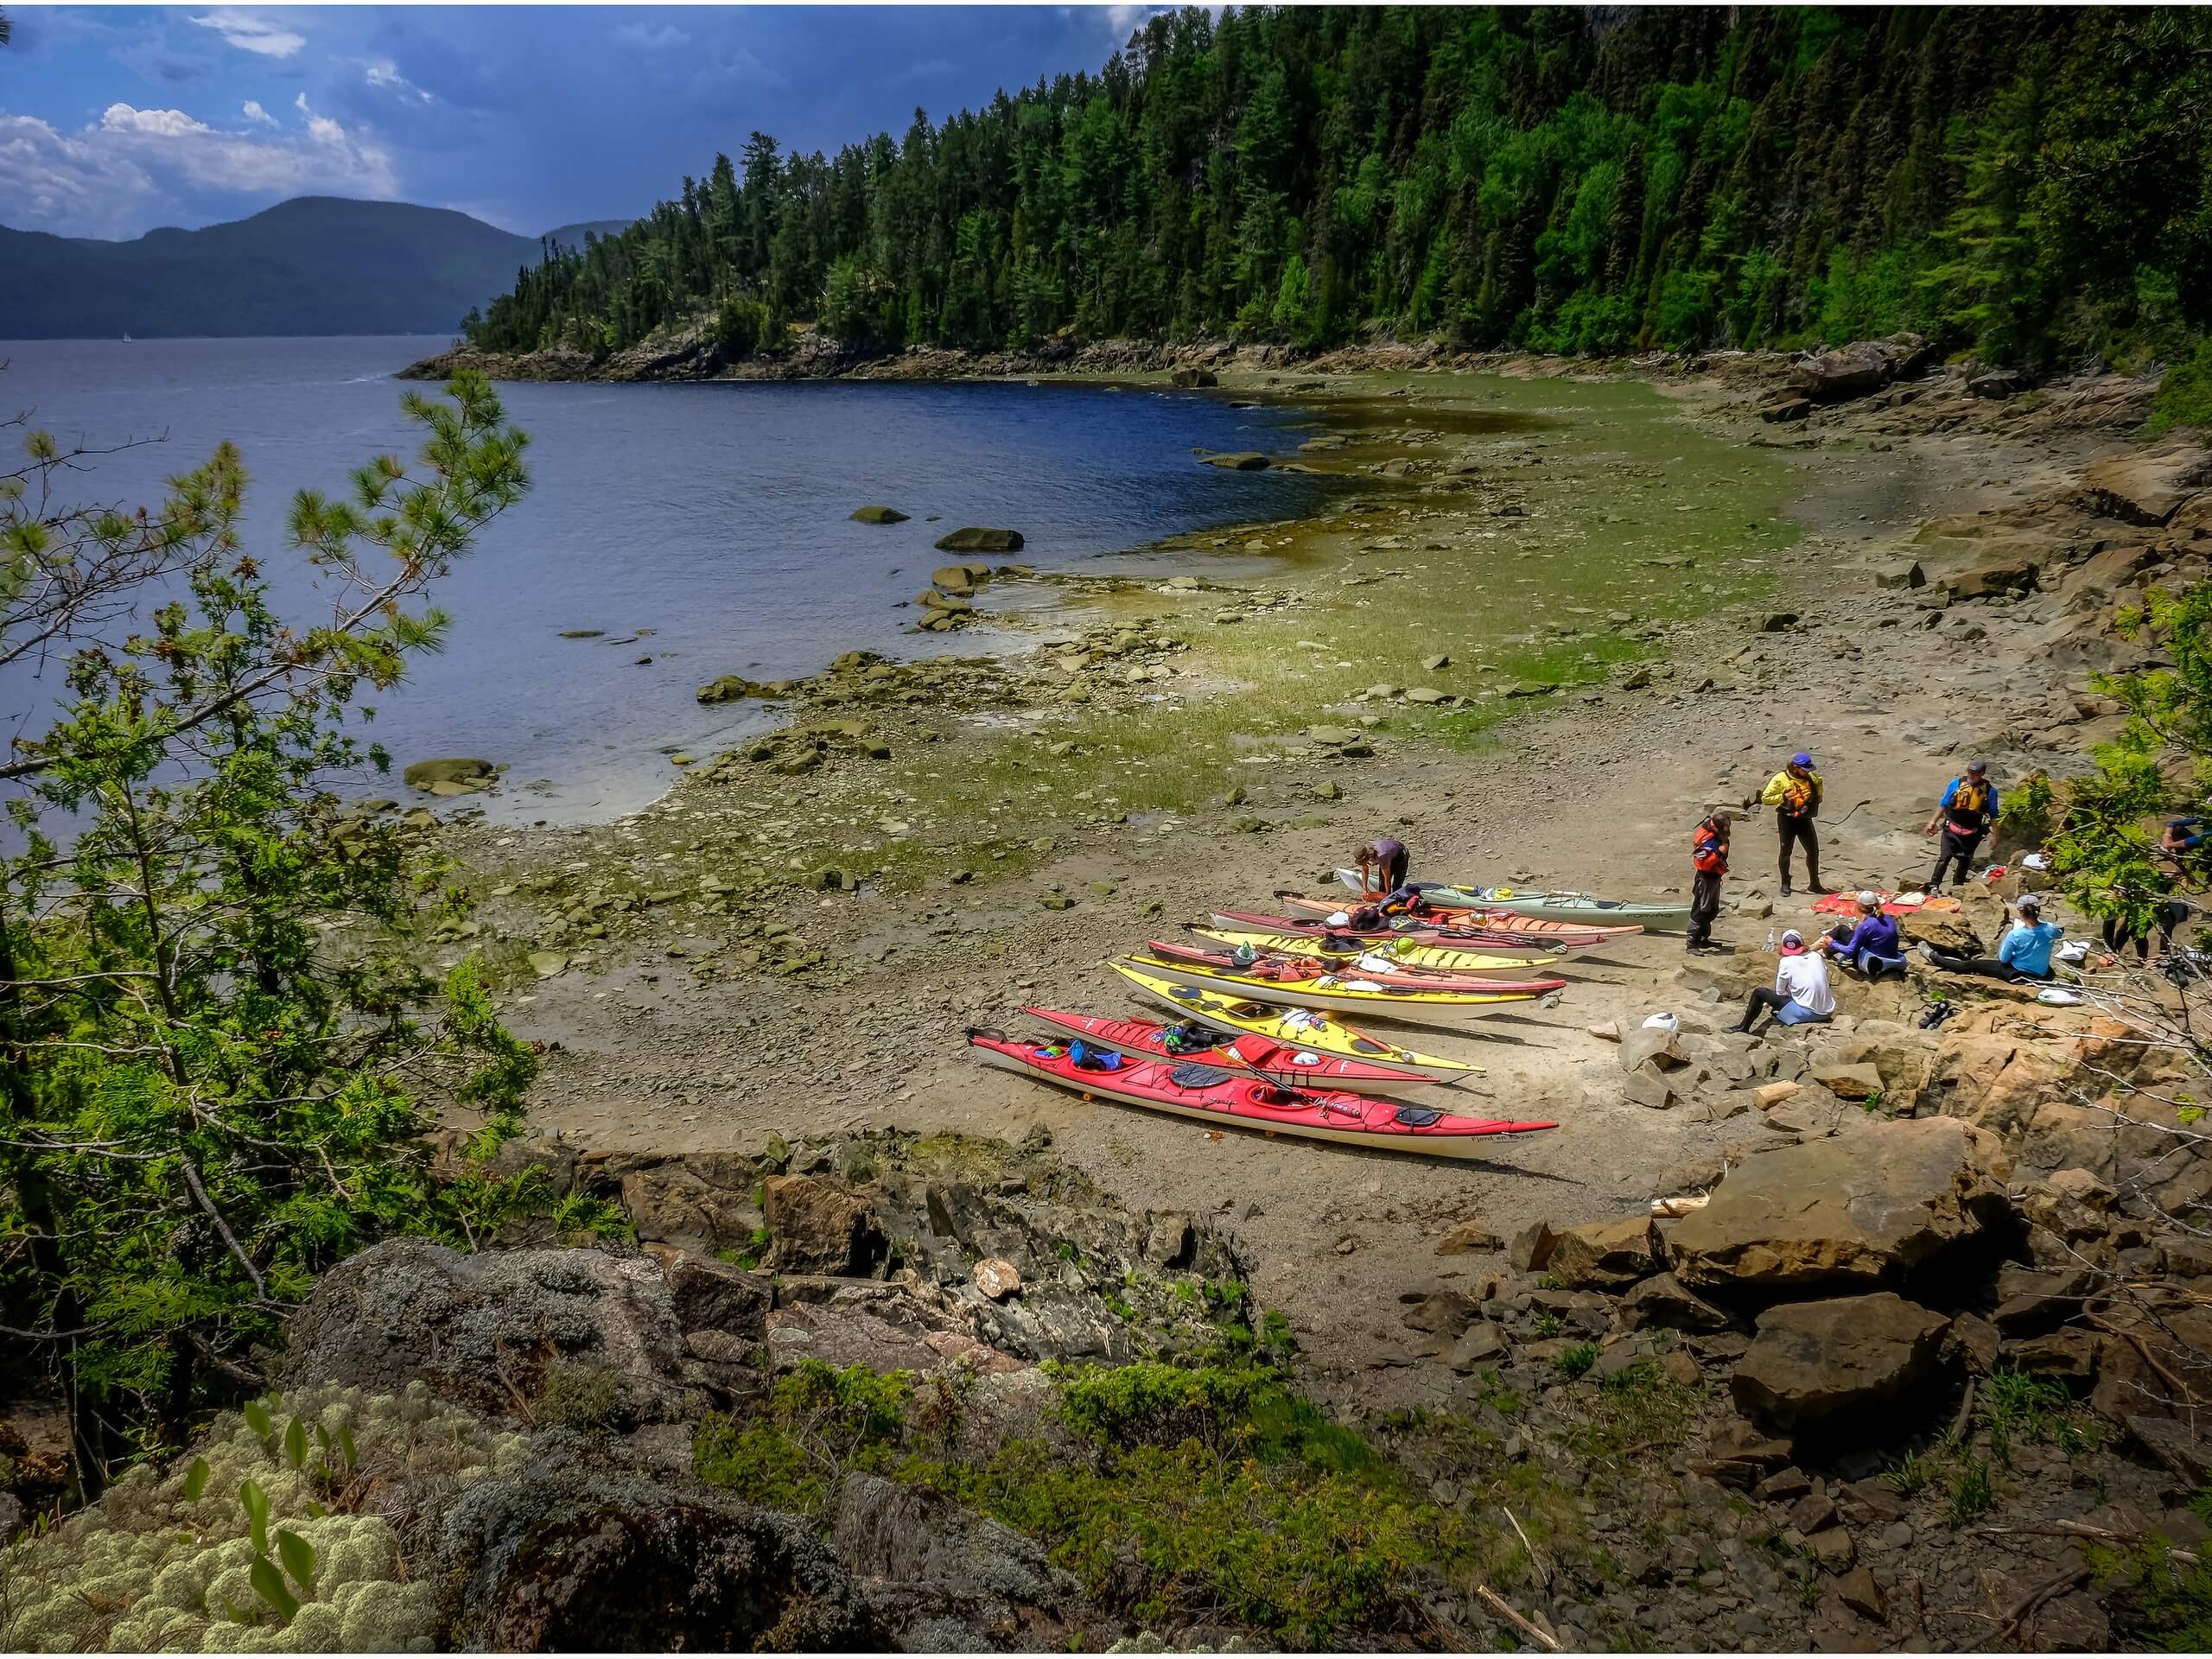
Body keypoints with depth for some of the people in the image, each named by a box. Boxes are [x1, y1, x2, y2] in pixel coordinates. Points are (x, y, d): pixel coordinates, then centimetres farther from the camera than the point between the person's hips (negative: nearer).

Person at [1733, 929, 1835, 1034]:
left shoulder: (1786, 962, -8)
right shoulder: (1817, 956, 5)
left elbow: (1780, 992, -2)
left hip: (1807, 1013, -6)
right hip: (1827, 1012, 6)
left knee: (1760, 993, 5)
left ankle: (1743, 1028, 16)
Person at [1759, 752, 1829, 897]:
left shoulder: (1810, 777, 2)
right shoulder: (1780, 779, -13)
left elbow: (1818, 796, 20)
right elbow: (1765, 798, -13)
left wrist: (1819, 784, 0)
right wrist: (1784, 796, -22)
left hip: (1804, 819, 4)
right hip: (1787, 819, -4)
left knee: (1814, 850, 5)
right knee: (1786, 852, 4)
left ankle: (1814, 884, 18)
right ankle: (1785, 884, 19)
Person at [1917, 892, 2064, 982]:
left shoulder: (2015, 935, -27)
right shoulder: (2049, 929, -14)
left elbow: (2003, 959, -11)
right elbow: (2061, 932, 13)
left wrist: (2007, 937, 0)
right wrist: (2040, 921, 10)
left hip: (2018, 975, -4)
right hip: (2041, 975, 4)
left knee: (1971, 964, 12)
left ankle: (1934, 957, 27)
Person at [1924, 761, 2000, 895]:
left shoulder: (1989, 790, -6)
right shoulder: (1957, 783, -8)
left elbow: (1993, 815, 5)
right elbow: (1943, 804, 3)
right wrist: (1933, 822, 5)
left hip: (1972, 833, 2)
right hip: (1952, 828, -2)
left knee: (1965, 861, 14)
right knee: (1944, 857, -12)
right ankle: (1934, 886, -9)